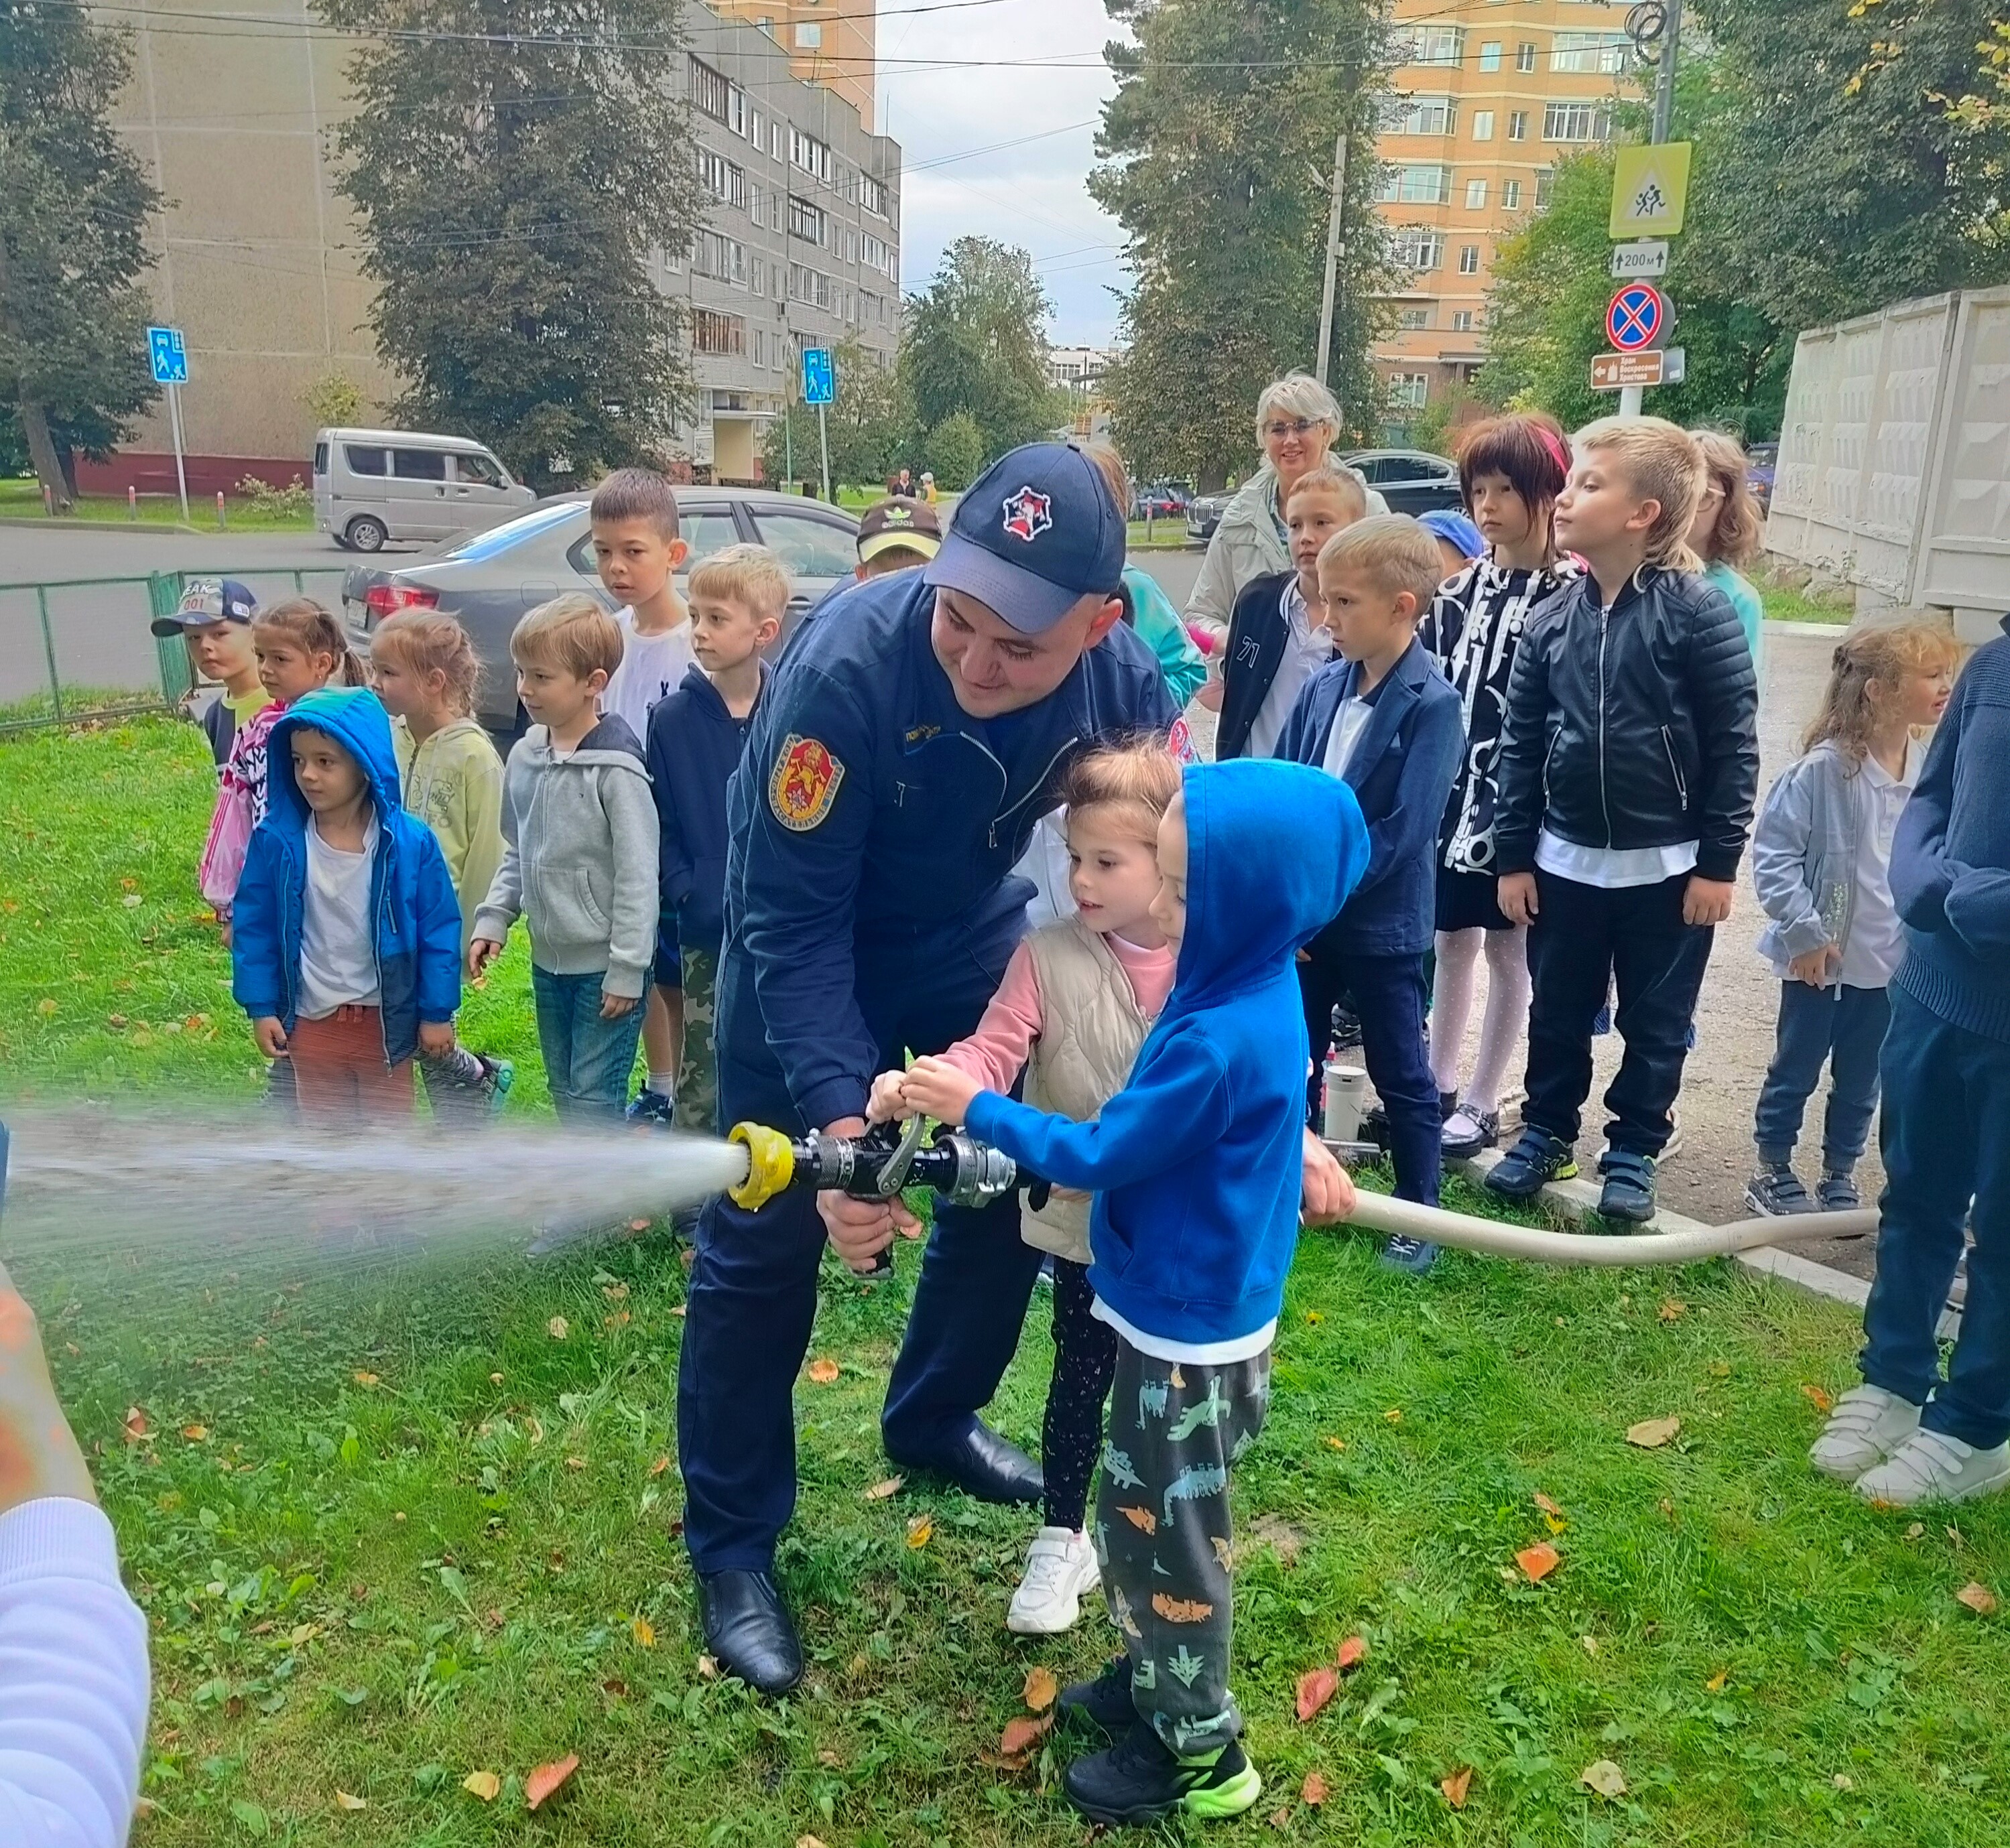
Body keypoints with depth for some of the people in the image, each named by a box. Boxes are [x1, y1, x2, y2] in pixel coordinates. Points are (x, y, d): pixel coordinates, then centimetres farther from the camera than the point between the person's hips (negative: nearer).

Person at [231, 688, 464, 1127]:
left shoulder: (409, 842, -16)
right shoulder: (276, 840, -12)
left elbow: (440, 930, -9)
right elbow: (255, 927, -2)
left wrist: (437, 1013, -6)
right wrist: (261, 1007, -2)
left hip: (385, 1018, -1)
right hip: (311, 1022, 2)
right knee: (325, 1130, 18)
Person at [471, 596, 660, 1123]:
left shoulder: (614, 768, -19)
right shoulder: (524, 756, 3)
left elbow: (637, 874, -18)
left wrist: (627, 971, -17)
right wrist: (492, 920, 4)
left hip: (603, 964, -8)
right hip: (548, 959, 8)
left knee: (594, 1096, -2)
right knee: (564, 1091, 18)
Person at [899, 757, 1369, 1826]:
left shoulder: (1222, 1042, -31)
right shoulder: (1252, 990, -2)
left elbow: (1099, 1155, -20)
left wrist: (978, 1110, -12)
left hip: (1191, 1328, -9)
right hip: (1184, 1305, 9)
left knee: (1163, 1532, 9)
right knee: (1141, 1516, 24)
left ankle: (1200, 1751, 28)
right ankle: (1156, 1678, 43)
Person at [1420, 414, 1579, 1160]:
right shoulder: (1459, 590, 7)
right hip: (1449, 795, 5)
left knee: (1507, 951, 8)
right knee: (1451, 942, 14)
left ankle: (1481, 1103, 19)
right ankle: (1438, 1085, 29)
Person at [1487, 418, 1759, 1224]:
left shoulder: (1698, 611, -11)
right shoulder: (1553, 618, 1)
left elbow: (1734, 744, -9)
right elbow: (1520, 742, 4)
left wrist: (1718, 862, -10)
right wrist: (1513, 856, 3)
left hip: (1667, 867, -3)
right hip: (1565, 861, 4)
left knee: (1656, 1024, 12)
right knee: (1558, 1016, 15)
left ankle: (1632, 1152, 28)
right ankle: (1547, 1132, 34)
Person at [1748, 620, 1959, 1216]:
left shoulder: (1929, 771, -3)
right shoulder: (1825, 768, -19)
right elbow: (1772, 853, -17)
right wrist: (1804, 931, -17)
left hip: (1892, 962, 5)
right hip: (1821, 957, -5)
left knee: (1861, 1080, 16)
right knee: (1795, 1071, 11)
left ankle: (1839, 1178, 33)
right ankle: (1772, 1173, 28)